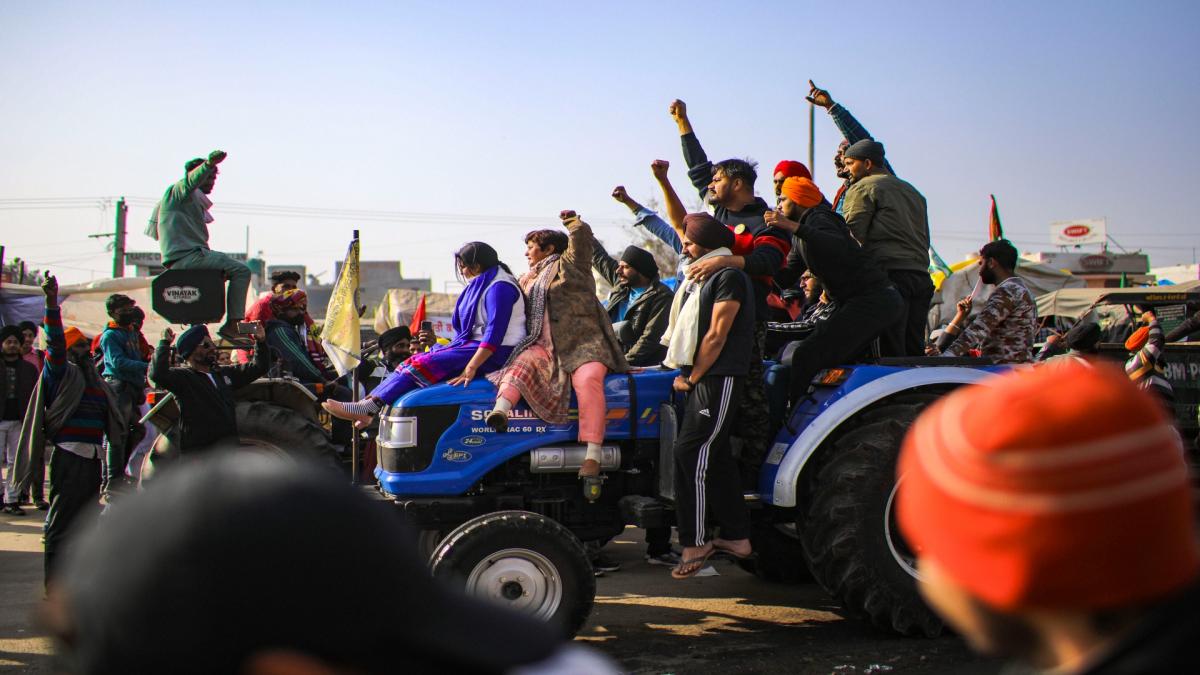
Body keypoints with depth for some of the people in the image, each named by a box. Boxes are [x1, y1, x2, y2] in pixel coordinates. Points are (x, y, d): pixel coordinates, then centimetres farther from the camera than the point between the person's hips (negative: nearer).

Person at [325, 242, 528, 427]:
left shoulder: (500, 287, -13)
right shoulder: (480, 285, 20)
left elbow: (495, 332, -24)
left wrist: (471, 368, -29)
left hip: (495, 352, -10)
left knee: (423, 365, -20)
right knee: (415, 362, -3)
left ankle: (370, 407, -25)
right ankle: (369, 401, -13)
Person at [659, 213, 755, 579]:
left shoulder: (729, 276, -10)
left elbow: (717, 335, -16)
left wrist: (692, 378, -11)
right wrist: (684, 372, 11)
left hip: (720, 377, -10)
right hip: (700, 376, 10)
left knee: (690, 452, -13)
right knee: (716, 456, 10)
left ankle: (694, 542, -7)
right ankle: (736, 536, 16)